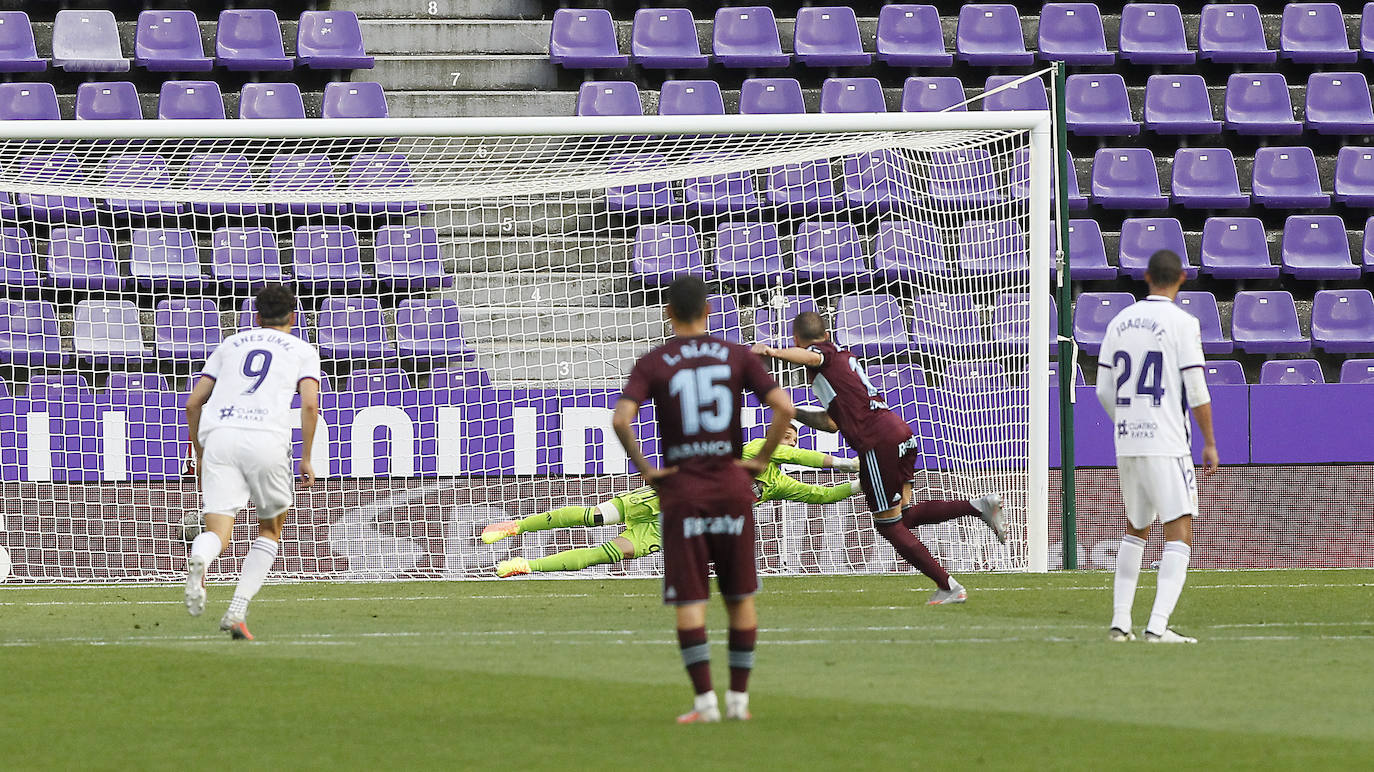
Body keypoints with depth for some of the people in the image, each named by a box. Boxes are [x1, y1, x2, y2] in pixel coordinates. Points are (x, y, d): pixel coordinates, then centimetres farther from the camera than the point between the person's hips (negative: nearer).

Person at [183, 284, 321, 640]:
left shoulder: (230, 344, 27)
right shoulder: (302, 350, 18)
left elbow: (193, 403, 21)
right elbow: (310, 404, 1)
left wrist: (199, 455, 31)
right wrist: (306, 459, 8)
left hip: (219, 436, 2)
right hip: (267, 437, -2)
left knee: (217, 534, -3)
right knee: (270, 530, 19)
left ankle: (198, 559, -42)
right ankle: (237, 612, 3)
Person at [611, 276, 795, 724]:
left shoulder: (652, 364, -1)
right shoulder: (737, 357, 3)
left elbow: (621, 420, -17)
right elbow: (784, 407, -9)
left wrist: (644, 468, -5)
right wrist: (762, 460, 1)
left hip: (681, 490, -1)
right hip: (733, 486, 2)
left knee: (689, 601, -1)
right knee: (741, 597, 12)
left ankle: (705, 700, -9)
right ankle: (738, 698, 11)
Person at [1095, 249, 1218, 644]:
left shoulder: (1120, 321, 9)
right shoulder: (1182, 323, -7)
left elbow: (1104, 391, 11)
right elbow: (1196, 390, -10)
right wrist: (1210, 443, -2)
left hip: (1126, 444, 6)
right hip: (1167, 444, -6)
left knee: (1135, 529, 20)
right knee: (1179, 533, -5)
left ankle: (1119, 622, 17)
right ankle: (1158, 624, -18)